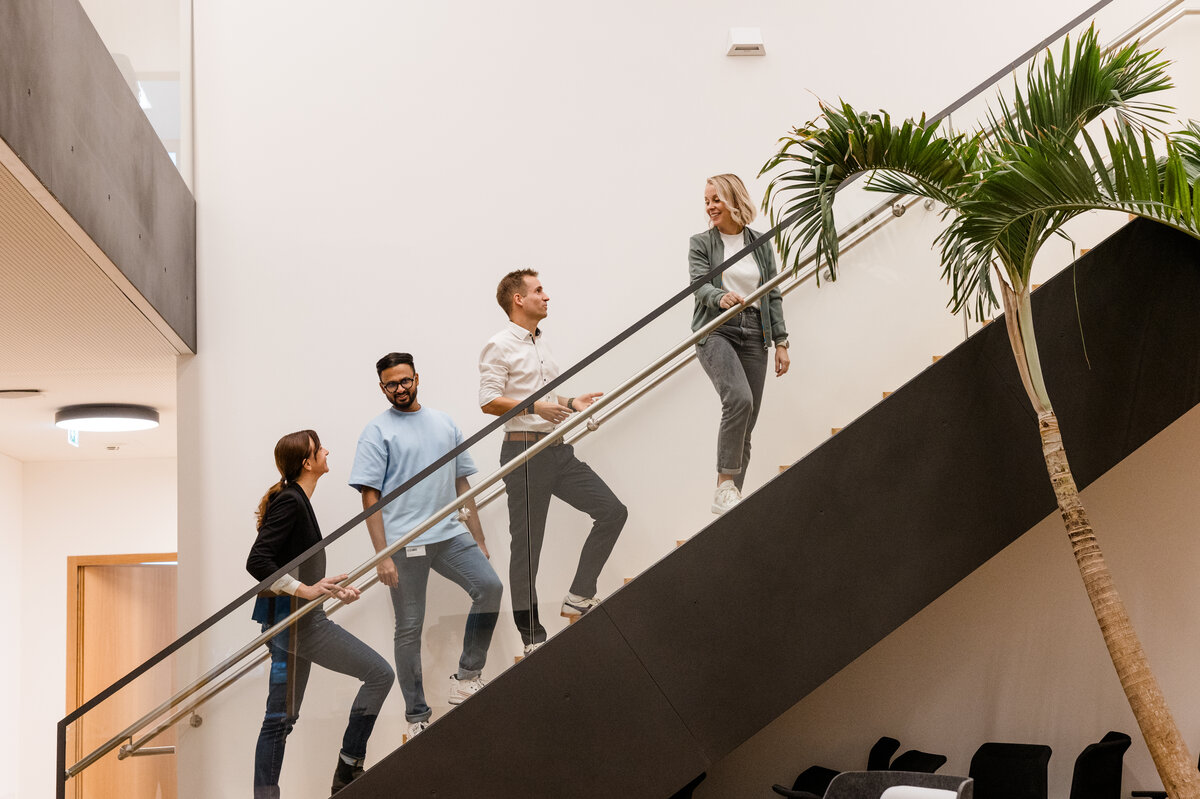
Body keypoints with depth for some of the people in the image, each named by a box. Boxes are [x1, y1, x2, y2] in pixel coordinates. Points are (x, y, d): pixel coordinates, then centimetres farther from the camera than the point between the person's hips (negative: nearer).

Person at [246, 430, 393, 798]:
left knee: (281, 718, 11)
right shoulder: (290, 502, -14)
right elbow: (257, 562, -22)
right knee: (379, 674, -5)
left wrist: (330, 588, 19)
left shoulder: (294, 501, 16)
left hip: (288, 621, 10)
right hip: (297, 620, -10)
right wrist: (306, 590, -26)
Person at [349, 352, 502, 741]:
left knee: (489, 586, -16)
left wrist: (479, 539, 13)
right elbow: (370, 497, -5)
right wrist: (382, 556, -12)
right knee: (409, 629, 1)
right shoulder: (378, 431, 0)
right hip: (405, 543, -4)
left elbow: (462, 483, 18)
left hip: (450, 534, 4)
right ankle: (417, 716, 11)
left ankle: (467, 677, -5)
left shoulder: (444, 423, 14)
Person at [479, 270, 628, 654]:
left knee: (612, 511, 0)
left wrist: (571, 403, 10)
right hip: (525, 452, -8)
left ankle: (579, 597, 6)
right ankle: (532, 636, 5)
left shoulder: (541, 344, 20)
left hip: (558, 450, 8)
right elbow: (489, 401, -14)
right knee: (527, 544, -2)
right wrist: (536, 406, -22)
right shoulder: (500, 346, -6)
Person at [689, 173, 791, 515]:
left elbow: (773, 295, 14)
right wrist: (721, 297, -31)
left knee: (746, 424, 1)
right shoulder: (701, 243, 6)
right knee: (739, 398, -28)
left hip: (753, 334, 4)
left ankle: (732, 498, 7)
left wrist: (780, 341, 7)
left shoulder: (761, 244, 14)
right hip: (716, 331, -4)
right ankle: (725, 485, -24)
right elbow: (700, 285, -8)